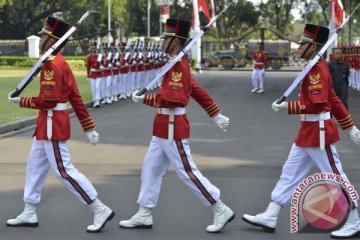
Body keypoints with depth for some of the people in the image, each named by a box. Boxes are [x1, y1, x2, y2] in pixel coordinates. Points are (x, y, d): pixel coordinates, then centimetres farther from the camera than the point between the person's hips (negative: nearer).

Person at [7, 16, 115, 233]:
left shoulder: (53, 65, -19)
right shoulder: (61, 63, 12)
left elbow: (48, 101, -24)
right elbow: (76, 98, 13)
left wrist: (20, 100, -12)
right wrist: (90, 127, 14)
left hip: (52, 124, -10)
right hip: (48, 123, 10)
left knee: (63, 170, -7)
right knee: (35, 166, 16)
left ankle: (100, 210, -5)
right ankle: (29, 214, 24)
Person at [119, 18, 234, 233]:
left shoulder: (179, 66, -19)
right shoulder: (177, 64, 12)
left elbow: (171, 99, -27)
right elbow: (198, 92, 17)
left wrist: (143, 98, -20)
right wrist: (217, 115, 21)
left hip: (172, 128, -10)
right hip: (165, 127, 10)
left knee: (187, 171, -5)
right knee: (151, 169, 12)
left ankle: (222, 212, 2)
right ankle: (144, 215, 19)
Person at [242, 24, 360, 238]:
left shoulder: (317, 71, -19)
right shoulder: (317, 68, 12)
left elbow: (316, 104, -26)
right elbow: (333, 100, 16)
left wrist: (286, 107, -21)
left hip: (318, 132, -10)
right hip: (309, 131, 10)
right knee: (290, 173, 11)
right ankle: (270, 217, 16)